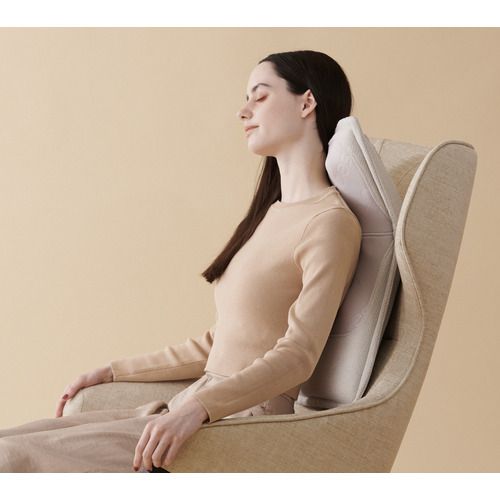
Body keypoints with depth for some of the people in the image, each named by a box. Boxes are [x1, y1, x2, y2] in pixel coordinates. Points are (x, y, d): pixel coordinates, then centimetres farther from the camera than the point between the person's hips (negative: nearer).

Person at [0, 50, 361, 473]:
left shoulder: (331, 221, -8)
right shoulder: (272, 213, 20)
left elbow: (298, 354, -17)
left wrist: (198, 407, -30)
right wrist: (116, 372, 25)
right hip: (204, 413, 9)